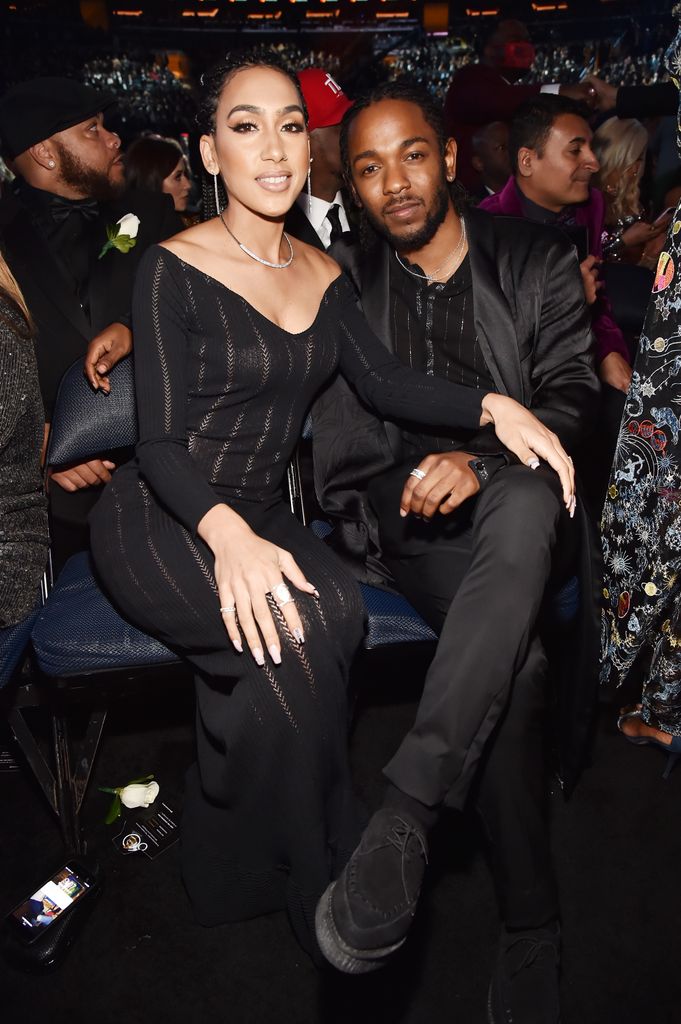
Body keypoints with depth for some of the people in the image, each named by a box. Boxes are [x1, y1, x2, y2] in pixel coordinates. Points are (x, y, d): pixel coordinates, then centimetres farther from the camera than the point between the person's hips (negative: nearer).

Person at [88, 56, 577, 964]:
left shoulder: (322, 274, 11)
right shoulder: (174, 268, -7)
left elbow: (384, 381, 0)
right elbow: (161, 441, -14)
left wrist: (491, 406, -18)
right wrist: (226, 534, -34)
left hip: (259, 516, 5)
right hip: (160, 519, -4)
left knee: (333, 608, -28)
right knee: (302, 620, -31)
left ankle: (237, 868, -6)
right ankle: (313, 883, -7)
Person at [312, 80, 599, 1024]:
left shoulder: (538, 261, 11)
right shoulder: (344, 282, 14)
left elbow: (574, 394, 0)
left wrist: (485, 461, -21)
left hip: (521, 504, 0)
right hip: (409, 523, 0)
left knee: (525, 503, -39)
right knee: (518, 656, -30)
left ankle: (403, 814, -37)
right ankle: (532, 932, -16)